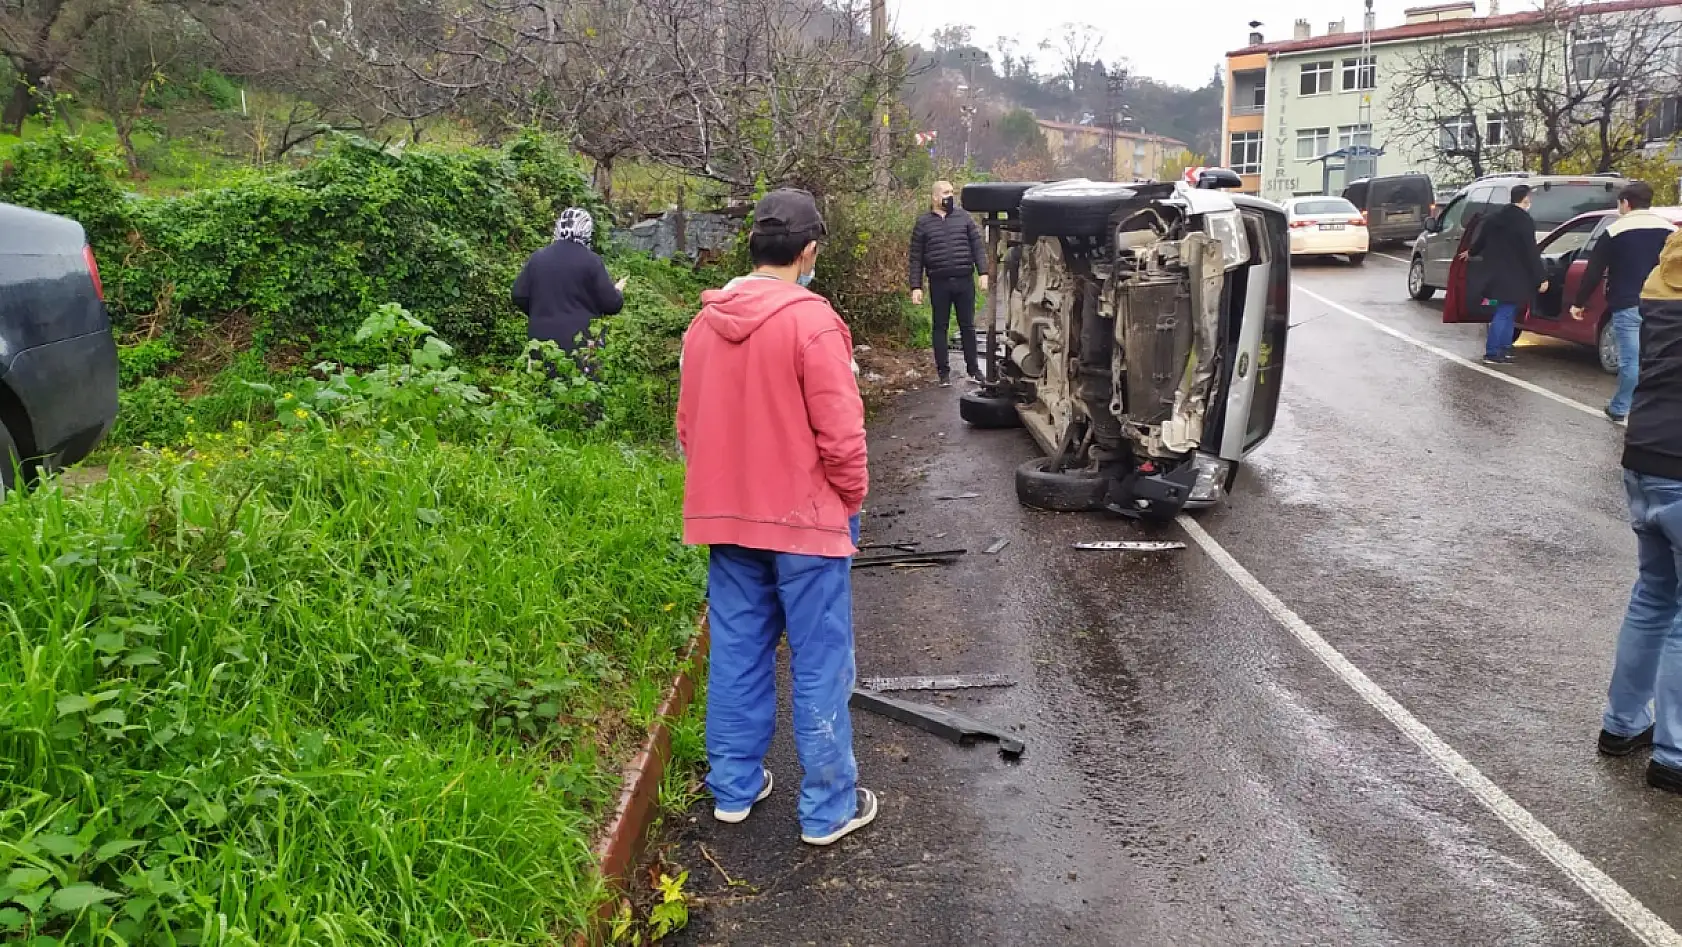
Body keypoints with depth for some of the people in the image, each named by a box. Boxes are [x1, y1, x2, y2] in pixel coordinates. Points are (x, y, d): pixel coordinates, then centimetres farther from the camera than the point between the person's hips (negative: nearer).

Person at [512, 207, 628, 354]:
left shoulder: (537, 258, 6)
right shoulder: (591, 260, -8)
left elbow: (519, 297, 9)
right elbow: (611, 304, -6)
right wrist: (618, 292, 17)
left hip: (542, 341, 4)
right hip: (580, 343, -4)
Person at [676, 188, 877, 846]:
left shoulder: (705, 323, 4)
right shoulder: (810, 321, -15)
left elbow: (688, 423, 11)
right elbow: (839, 432, -16)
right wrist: (851, 498, 0)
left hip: (725, 516, 6)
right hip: (803, 518, -6)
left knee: (736, 654, 16)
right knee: (819, 666, 4)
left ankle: (733, 788, 26)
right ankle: (828, 809, 13)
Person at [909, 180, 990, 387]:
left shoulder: (963, 217, 8)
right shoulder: (923, 223, 5)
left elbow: (978, 245, 6)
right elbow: (916, 259, 4)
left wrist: (983, 273, -5)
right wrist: (916, 287, -3)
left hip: (964, 281, 1)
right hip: (939, 284, -1)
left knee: (967, 326, 8)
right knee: (940, 327, 5)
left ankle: (973, 369, 17)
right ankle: (943, 372, 13)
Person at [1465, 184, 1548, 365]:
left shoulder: (1495, 218, 8)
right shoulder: (1525, 221, -14)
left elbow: (1481, 239, 23)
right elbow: (1531, 252, -16)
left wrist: (1471, 252, 44)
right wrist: (1540, 279, -12)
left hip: (1494, 273, 8)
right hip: (1513, 276, -8)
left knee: (1506, 311, 19)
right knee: (1505, 313, -4)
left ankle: (1504, 348, 24)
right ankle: (1492, 353, -5)